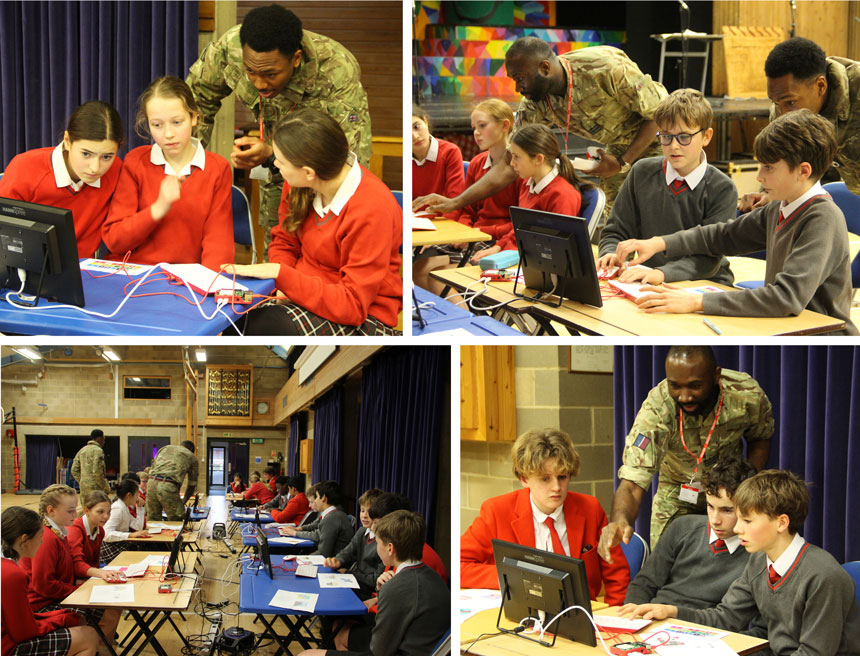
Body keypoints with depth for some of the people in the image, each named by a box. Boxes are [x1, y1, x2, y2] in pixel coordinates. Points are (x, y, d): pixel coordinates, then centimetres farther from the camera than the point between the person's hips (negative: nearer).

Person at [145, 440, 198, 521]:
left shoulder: (164, 448, 29)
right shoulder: (191, 457, 20)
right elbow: (192, 484, 23)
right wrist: (183, 501, 38)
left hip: (152, 483, 4)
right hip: (169, 487, -4)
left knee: (152, 520, 12)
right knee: (177, 523, 5)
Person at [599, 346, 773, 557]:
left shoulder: (747, 395, -26)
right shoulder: (655, 411, -34)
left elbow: (760, 439, -2)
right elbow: (632, 484, -39)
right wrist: (620, 521, -62)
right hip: (677, 493, -1)